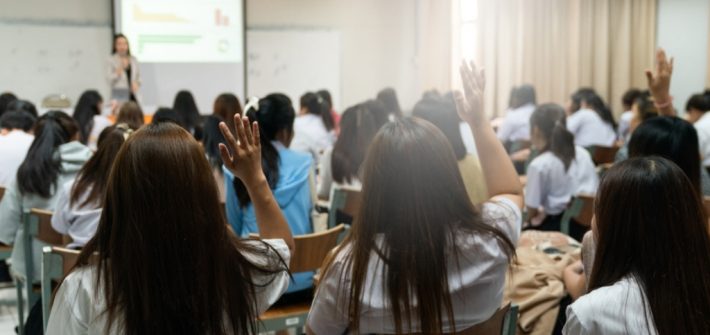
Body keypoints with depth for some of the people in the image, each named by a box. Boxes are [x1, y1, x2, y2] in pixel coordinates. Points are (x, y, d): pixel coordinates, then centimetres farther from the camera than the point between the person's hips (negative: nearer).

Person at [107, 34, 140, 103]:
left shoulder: (134, 60, 12)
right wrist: (121, 67, -14)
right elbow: (110, 82, -4)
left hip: (133, 96, 4)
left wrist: (136, 84, -2)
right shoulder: (111, 60, 0)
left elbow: (138, 77, 20)